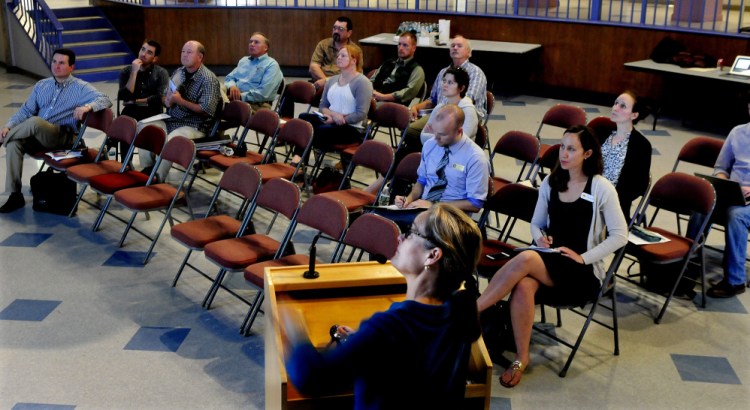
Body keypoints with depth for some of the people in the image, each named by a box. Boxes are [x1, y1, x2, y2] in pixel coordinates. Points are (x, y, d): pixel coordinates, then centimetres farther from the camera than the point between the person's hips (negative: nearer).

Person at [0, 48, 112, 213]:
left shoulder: (81, 87, 2)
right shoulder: (41, 85, 18)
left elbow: (105, 100, -11)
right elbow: (26, 110, 17)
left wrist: (87, 107, -32)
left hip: (64, 138, -5)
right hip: (38, 136, 5)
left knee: (34, 122, -33)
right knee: (14, 143, -26)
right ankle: (15, 195, -23)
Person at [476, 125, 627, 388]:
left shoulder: (601, 188, -5)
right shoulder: (551, 182, 9)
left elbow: (619, 236, -6)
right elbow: (536, 223, 18)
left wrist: (583, 257, -13)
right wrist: (540, 237, -4)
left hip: (583, 272, -4)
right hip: (547, 261, 4)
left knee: (525, 259, -34)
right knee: (524, 284, -33)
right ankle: (521, 359, -21)